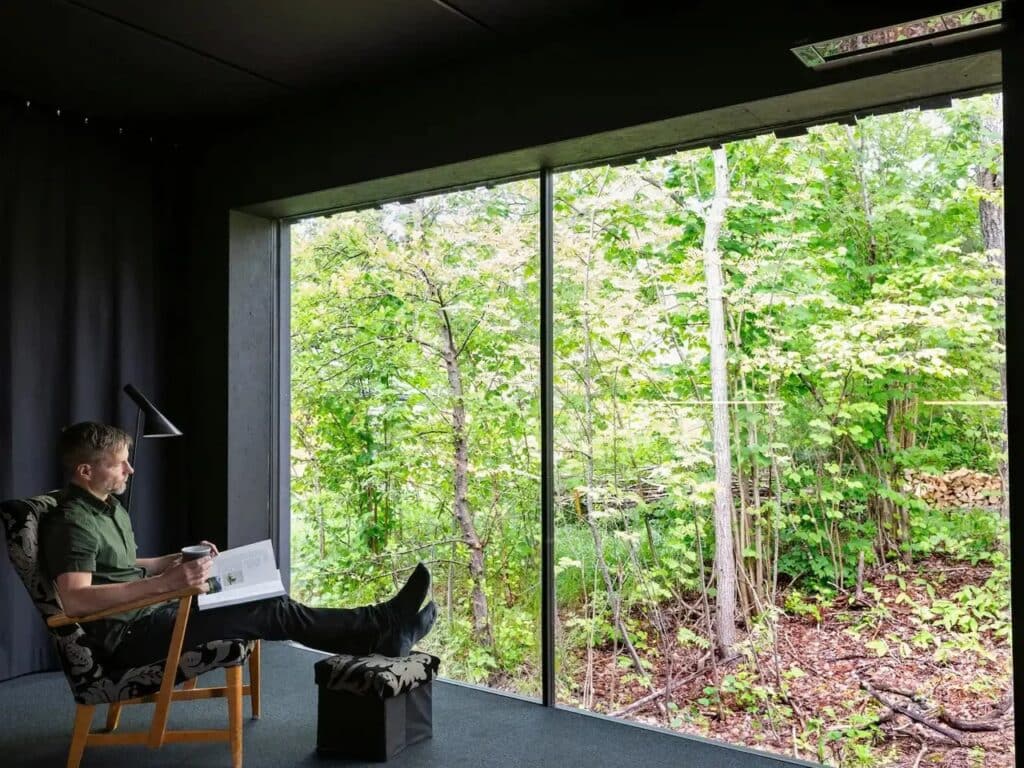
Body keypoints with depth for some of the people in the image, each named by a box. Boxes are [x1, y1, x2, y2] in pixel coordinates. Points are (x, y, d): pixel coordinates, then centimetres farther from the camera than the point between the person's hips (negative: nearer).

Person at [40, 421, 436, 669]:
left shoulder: (110, 508, 13)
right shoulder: (71, 523, -17)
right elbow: (74, 599, -31)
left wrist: (180, 560, 11)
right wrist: (165, 582, -38)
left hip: (150, 614, 9)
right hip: (131, 637, -9)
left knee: (270, 604, -3)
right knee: (270, 612, -16)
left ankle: (378, 628, -4)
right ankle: (381, 627, -9)